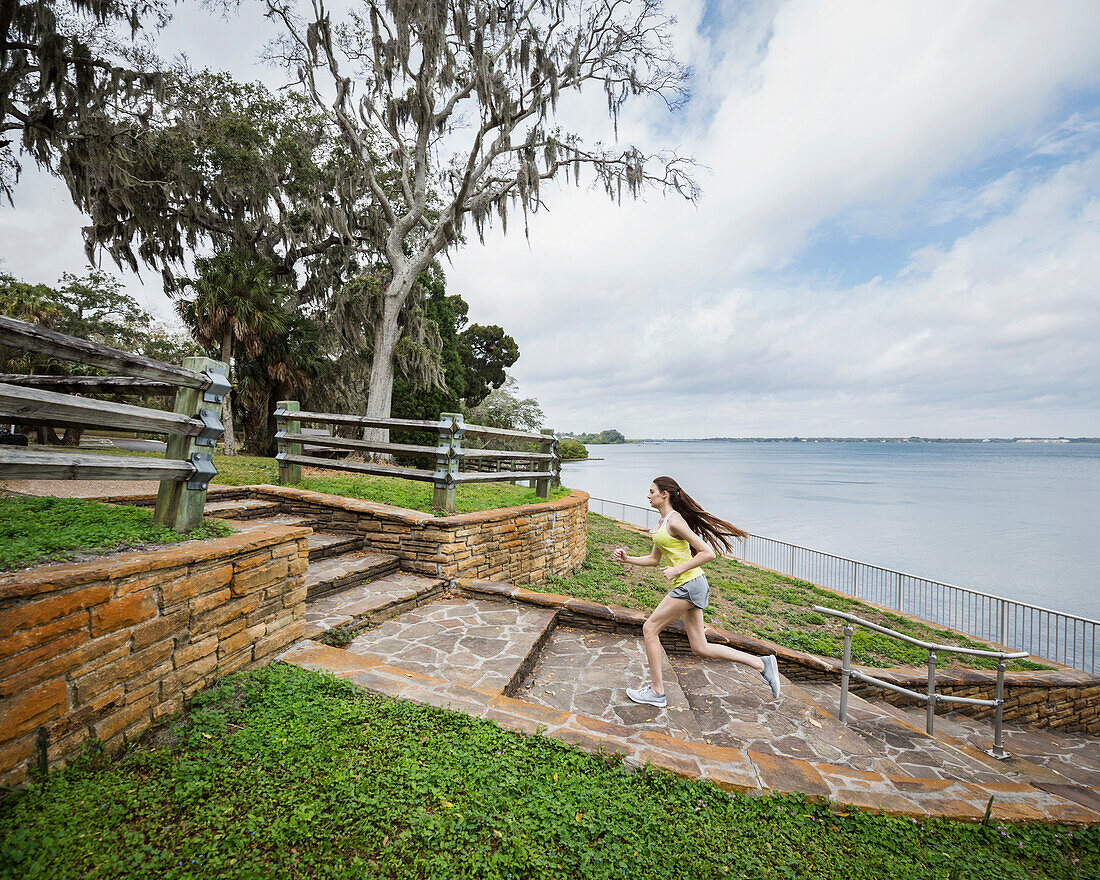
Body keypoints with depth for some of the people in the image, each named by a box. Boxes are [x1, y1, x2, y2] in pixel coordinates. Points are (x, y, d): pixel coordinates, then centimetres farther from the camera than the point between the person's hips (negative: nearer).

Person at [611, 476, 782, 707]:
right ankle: (762, 664, 21)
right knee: (700, 648, 12)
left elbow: (708, 553, -18)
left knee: (650, 629, -1)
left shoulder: (675, 521, -15)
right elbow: (654, 559, 21)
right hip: (685, 587, 10)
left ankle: (656, 692, 12)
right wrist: (627, 558, 10)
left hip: (689, 585, -10)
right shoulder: (661, 523, 14)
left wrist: (677, 570, -17)